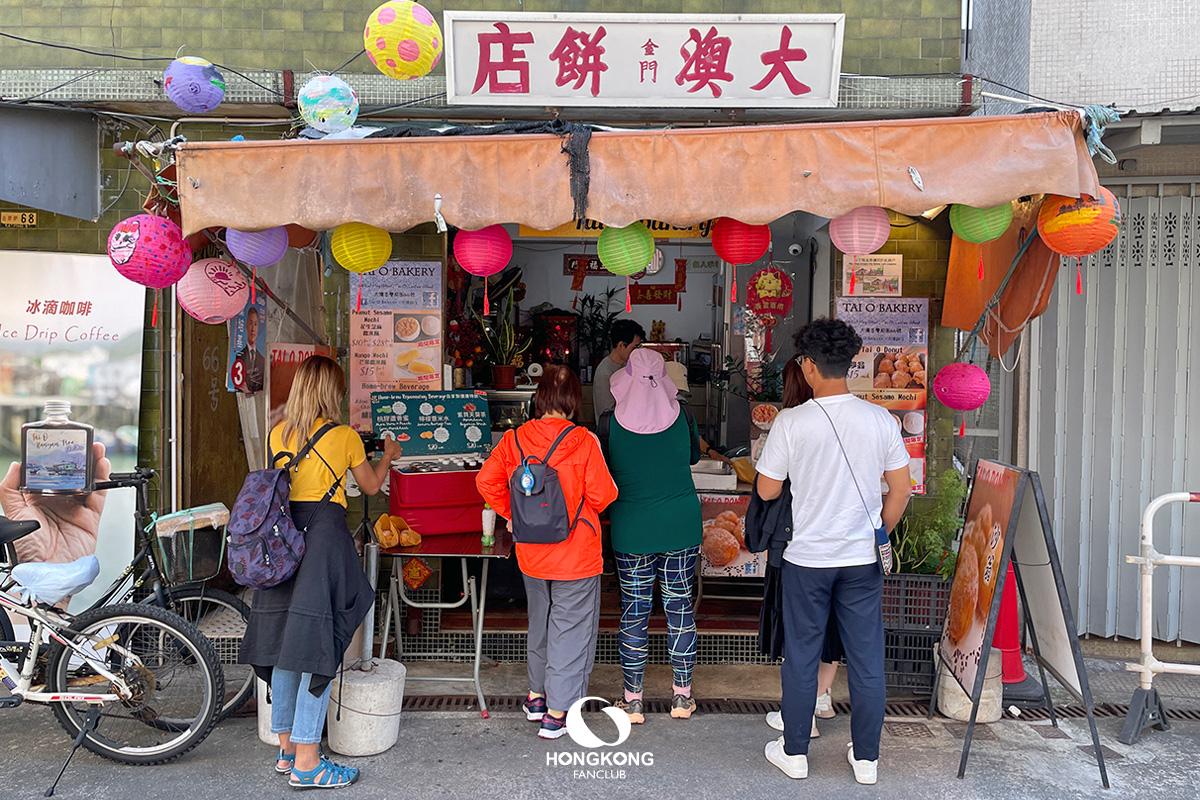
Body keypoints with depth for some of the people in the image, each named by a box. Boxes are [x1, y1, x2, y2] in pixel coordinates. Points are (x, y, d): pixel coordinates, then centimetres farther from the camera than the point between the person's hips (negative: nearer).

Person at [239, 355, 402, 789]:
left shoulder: (277, 434, 7)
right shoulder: (344, 436, -5)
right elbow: (371, 485, 9)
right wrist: (388, 456, 28)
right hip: (325, 537, -6)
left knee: (285, 645, 12)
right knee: (318, 647, -2)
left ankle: (286, 750, 23)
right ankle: (306, 762, 2)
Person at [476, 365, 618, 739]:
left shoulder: (514, 439, -5)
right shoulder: (584, 441, -17)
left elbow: (486, 481, 0)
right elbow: (603, 495, -15)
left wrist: (514, 514, 11)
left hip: (531, 553, 5)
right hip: (575, 553, -5)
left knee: (540, 622, 24)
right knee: (570, 630, 8)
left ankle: (536, 696, 37)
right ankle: (557, 712, 14)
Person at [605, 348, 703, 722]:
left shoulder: (614, 421, -10)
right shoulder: (680, 415, -6)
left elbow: (606, 470, 2)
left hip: (632, 530, -1)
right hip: (681, 526, 2)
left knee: (634, 611, 8)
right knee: (679, 605, 12)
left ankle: (632, 700, 17)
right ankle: (682, 695, 22)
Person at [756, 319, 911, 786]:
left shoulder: (792, 423, -14)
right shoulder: (881, 420, -5)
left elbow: (767, 490, -5)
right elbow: (900, 490, 2)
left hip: (806, 559, -2)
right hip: (863, 559, 3)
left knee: (801, 656, 11)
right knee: (866, 659, 12)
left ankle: (794, 752, 25)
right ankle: (866, 758, 24)